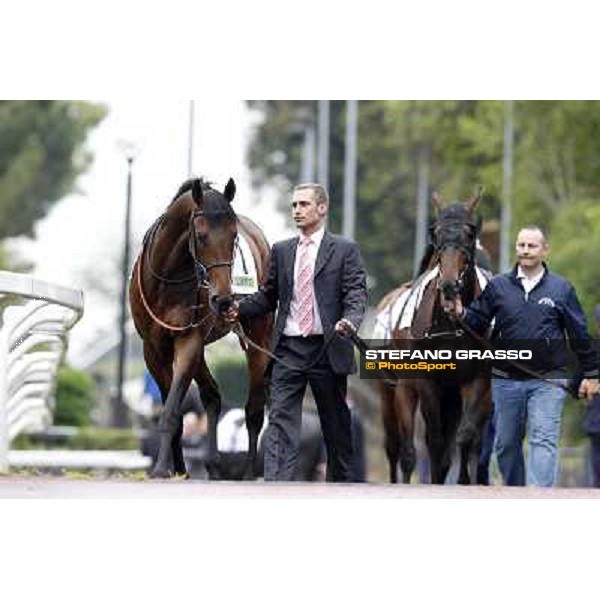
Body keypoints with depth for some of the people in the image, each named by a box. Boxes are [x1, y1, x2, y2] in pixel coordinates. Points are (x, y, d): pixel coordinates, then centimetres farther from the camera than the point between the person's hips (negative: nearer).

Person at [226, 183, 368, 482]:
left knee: (337, 426, 9)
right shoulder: (281, 251, 14)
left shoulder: (345, 250, 2)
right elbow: (268, 296, 17)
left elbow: (356, 292, -7)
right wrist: (239, 309, -1)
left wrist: (349, 320, -27)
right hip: (288, 349, 2)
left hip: (327, 349, -2)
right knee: (280, 422, -9)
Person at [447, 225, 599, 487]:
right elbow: (477, 322, 6)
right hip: (506, 381, 3)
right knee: (506, 444, 11)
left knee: (544, 441, -12)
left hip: (547, 380, -2)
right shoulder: (498, 286, 6)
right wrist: (461, 314, -16)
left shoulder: (561, 289, 4)